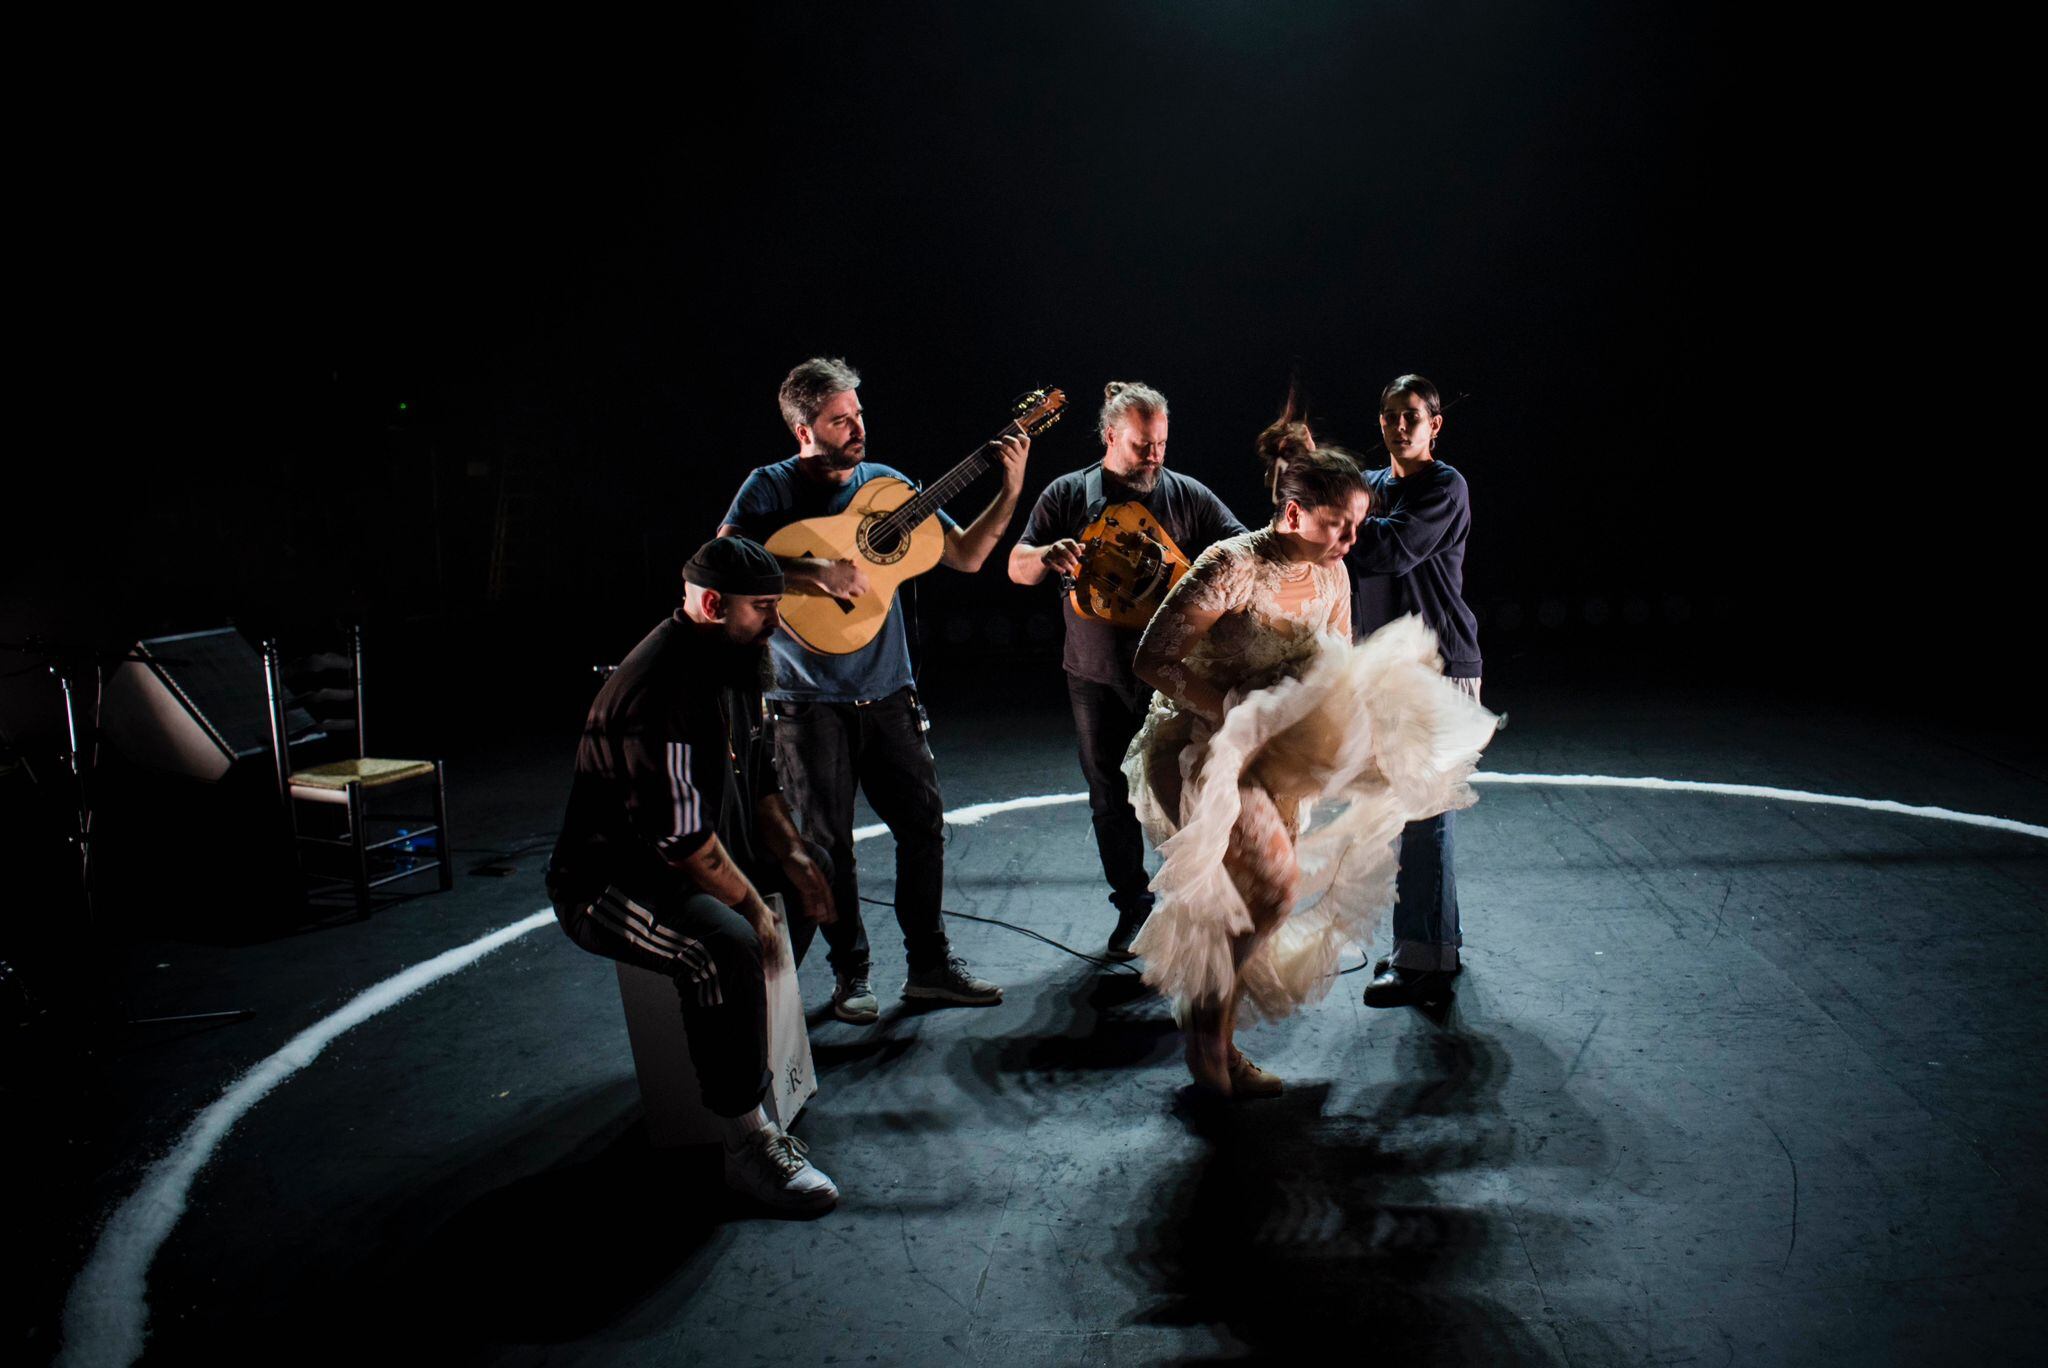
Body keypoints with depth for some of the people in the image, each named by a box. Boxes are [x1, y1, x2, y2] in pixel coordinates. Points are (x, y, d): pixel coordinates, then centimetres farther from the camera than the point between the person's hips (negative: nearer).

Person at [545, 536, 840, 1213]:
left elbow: (757, 776, 16)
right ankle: (748, 1143, -24)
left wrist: (792, 858, 3)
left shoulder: (731, 662, 5)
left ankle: (767, 1018, 34)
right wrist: (753, 907, -19)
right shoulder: (664, 687, -28)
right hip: (608, 883, -11)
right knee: (727, 946, -36)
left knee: (811, 865, 22)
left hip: (695, 850, 11)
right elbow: (682, 837, -29)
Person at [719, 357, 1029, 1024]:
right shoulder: (771, 487, -4)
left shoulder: (886, 482, 8)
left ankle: (929, 963, 18)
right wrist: (815, 572, -28)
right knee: (827, 841, 2)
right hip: (807, 698, -4)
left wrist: (1010, 492, -5)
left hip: (886, 691, 4)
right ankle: (850, 973, 18)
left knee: (923, 819, 5)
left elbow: (966, 556, 7)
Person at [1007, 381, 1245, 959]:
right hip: (1096, 676, 1)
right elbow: (1017, 568, -1)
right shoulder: (1068, 494, 3)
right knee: (1110, 797, 10)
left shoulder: (1188, 495, 2)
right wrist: (1049, 555, -23)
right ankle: (1133, 905, 26)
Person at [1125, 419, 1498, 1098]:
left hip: (1270, 760, 7)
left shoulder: (1331, 576, 0)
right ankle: (1206, 1010, 3)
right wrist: (1235, 713, -29)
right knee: (1276, 885, -20)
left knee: (1257, 905, 10)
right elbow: (1153, 661, -23)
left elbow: (1338, 670, 12)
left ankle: (1219, 1044, 29)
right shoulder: (1232, 567, -23)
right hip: (1195, 751, -7)